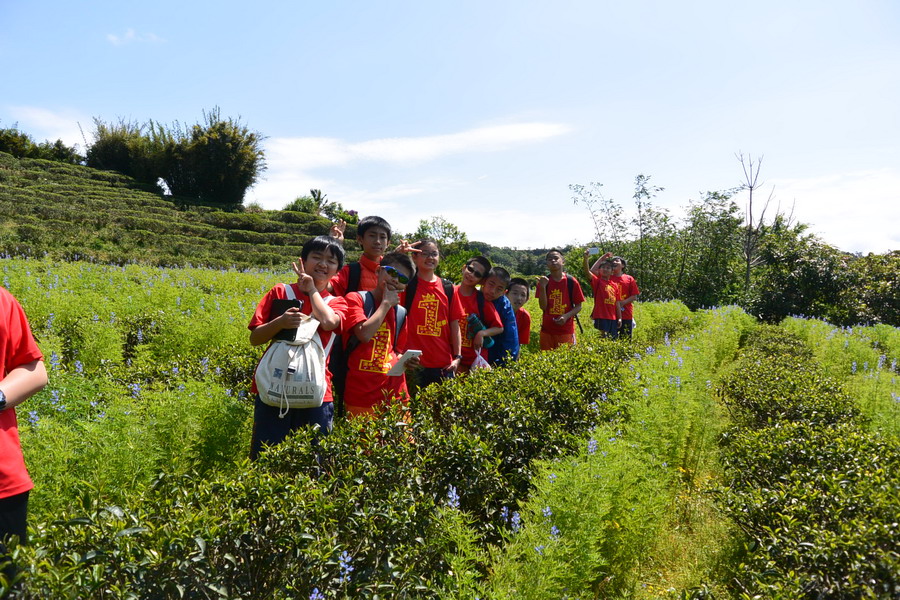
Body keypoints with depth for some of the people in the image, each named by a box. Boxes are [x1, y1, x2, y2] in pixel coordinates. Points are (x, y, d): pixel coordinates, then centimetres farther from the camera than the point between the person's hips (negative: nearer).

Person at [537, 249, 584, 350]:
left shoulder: (571, 281, -3)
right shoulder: (543, 281, 2)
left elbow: (578, 306, 2)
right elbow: (543, 307, -4)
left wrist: (567, 316, -16)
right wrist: (542, 287, -15)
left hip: (566, 331, -2)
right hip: (547, 330, 2)